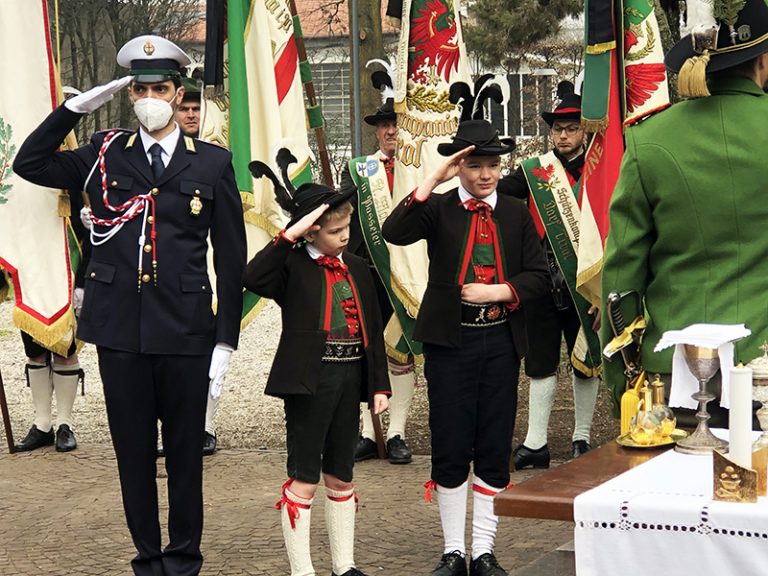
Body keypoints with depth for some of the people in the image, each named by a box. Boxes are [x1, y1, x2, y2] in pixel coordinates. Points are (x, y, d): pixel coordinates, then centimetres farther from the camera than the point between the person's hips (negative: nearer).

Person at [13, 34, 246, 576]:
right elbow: (29, 163, 8)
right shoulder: (104, 155, 8)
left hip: (186, 330, -1)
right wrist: (76, 107, -1)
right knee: (133, 451, 8)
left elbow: (232, 257, 3)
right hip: (120, 329, 2)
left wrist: (226, 338, -1)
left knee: (186, 450, 7)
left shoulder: (212, 163, 3)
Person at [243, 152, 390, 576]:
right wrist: (289, 235, -25)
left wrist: (379, 385, 10)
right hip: (308, 381, -6)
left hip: (350, 380, 6)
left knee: (341, 477, 14)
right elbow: (252, 279, -26)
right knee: (304, 479, 0)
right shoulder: (293, 266, -5)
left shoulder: (356, 268, 12)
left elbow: (372, 329, 14)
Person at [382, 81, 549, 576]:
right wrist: (432, 180, -22)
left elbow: (538, 276, 4)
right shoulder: (438, 208, 0)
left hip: (501, 340, 2)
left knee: (494, 448, 6)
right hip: (450, 340, -2)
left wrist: (501, 291, -13)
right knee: (450, 448, 2)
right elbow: (395, 233, -20)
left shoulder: (516, 214, 7)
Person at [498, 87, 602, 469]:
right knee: (541, 361, 5)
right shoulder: (533, 172, 4)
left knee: (586, 360, 8)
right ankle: (536, 442, 10)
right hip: (542, 283, 1)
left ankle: (582, 438, 20)